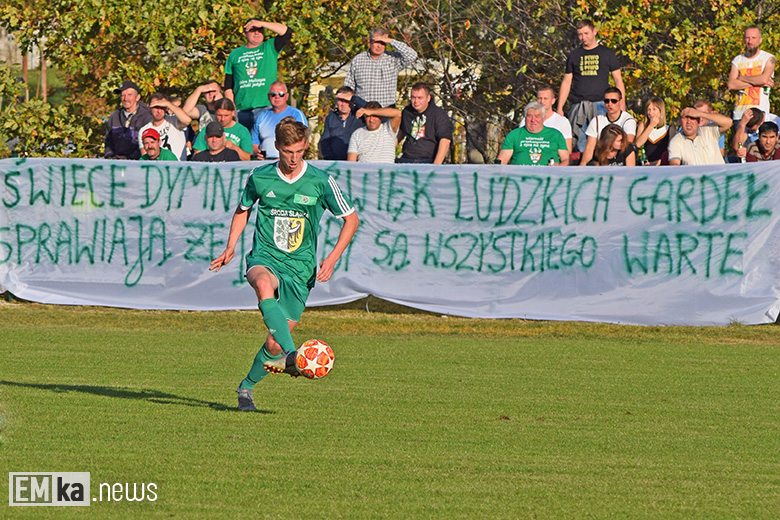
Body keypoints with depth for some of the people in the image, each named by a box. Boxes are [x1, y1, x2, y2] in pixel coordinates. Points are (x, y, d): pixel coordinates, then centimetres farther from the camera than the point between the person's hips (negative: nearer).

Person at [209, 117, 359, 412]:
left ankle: (247, 387, 25)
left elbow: (351, 219, 6)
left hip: (300, 267, 0)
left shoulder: (321, 182, -4)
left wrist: (332, 258, -5)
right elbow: (243, 209, 22)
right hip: (265, 258, 0)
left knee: (275, 344, -3)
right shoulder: (260, 177, 1)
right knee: (264, 285, -40)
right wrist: (231, 247, 12)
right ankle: (291, 355, -53)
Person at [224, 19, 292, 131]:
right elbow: (228, 86, 15)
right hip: (242, 111, 2)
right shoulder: (235, 54, 15)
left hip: (265, 108, -2)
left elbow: (287, 32, -3)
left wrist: (262, 24, -5)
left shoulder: (270, 48, 11)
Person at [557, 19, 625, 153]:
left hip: (599, 105, -2)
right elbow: (566, 82, 16)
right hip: (577, 106, 2)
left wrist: (622, 104, -2)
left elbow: (618, 80, 9)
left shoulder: (607, 53, 10)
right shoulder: (573, 55, 15)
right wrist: (560, 108, 8)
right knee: (580, 145, -5)